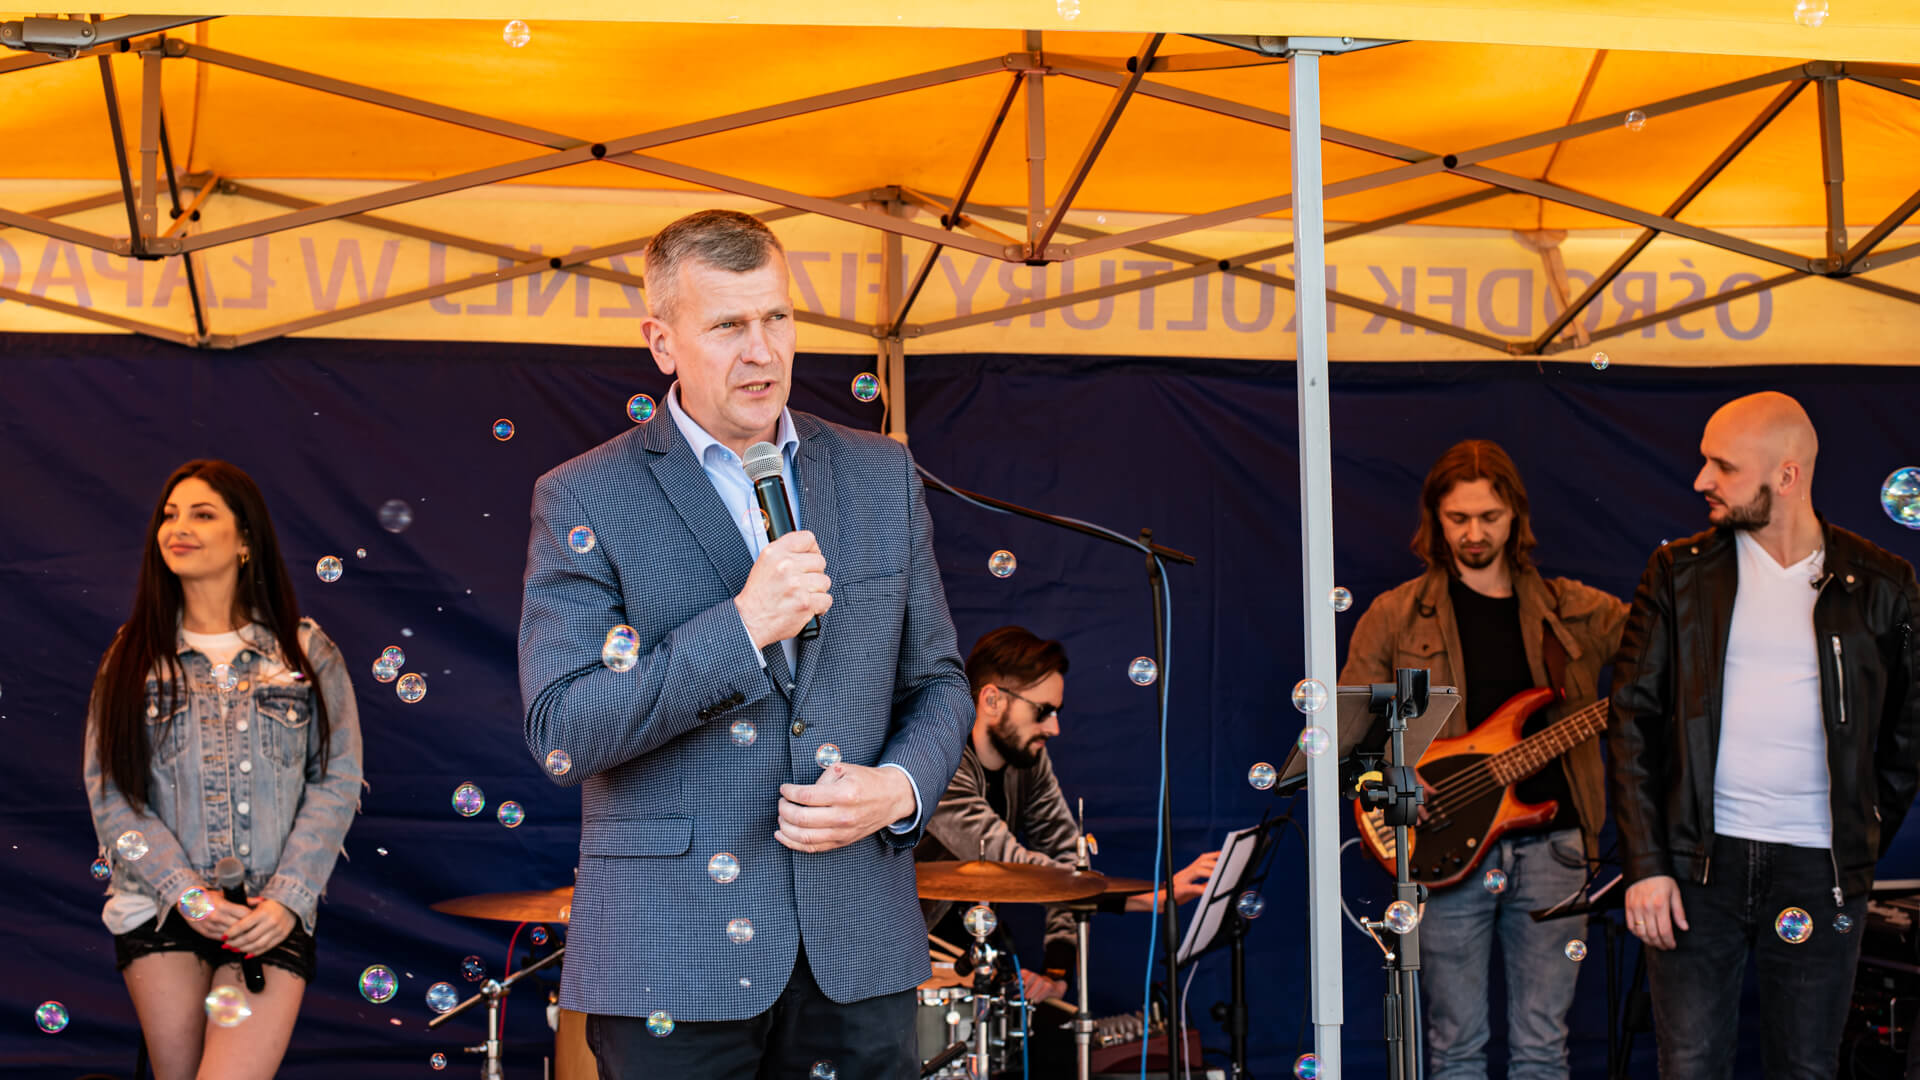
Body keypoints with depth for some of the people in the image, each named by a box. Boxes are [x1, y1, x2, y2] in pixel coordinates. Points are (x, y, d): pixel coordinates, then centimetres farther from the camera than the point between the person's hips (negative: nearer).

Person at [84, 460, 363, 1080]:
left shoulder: (307, 653, 4)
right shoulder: (133, 656, 6)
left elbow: (338, 781, 1)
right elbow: (109, 794, 1)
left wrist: (287, 897, -10)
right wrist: (185, 893, -11)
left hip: (272, 913, -1)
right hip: (159, 908, 2)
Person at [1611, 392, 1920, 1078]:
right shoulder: (1681, 573, 4)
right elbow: (1633, 719, 2)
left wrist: (1863, 849, 6)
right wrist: (1645, 864, -6)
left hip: (1819, 869, 0)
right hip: (1697, 863, 0)